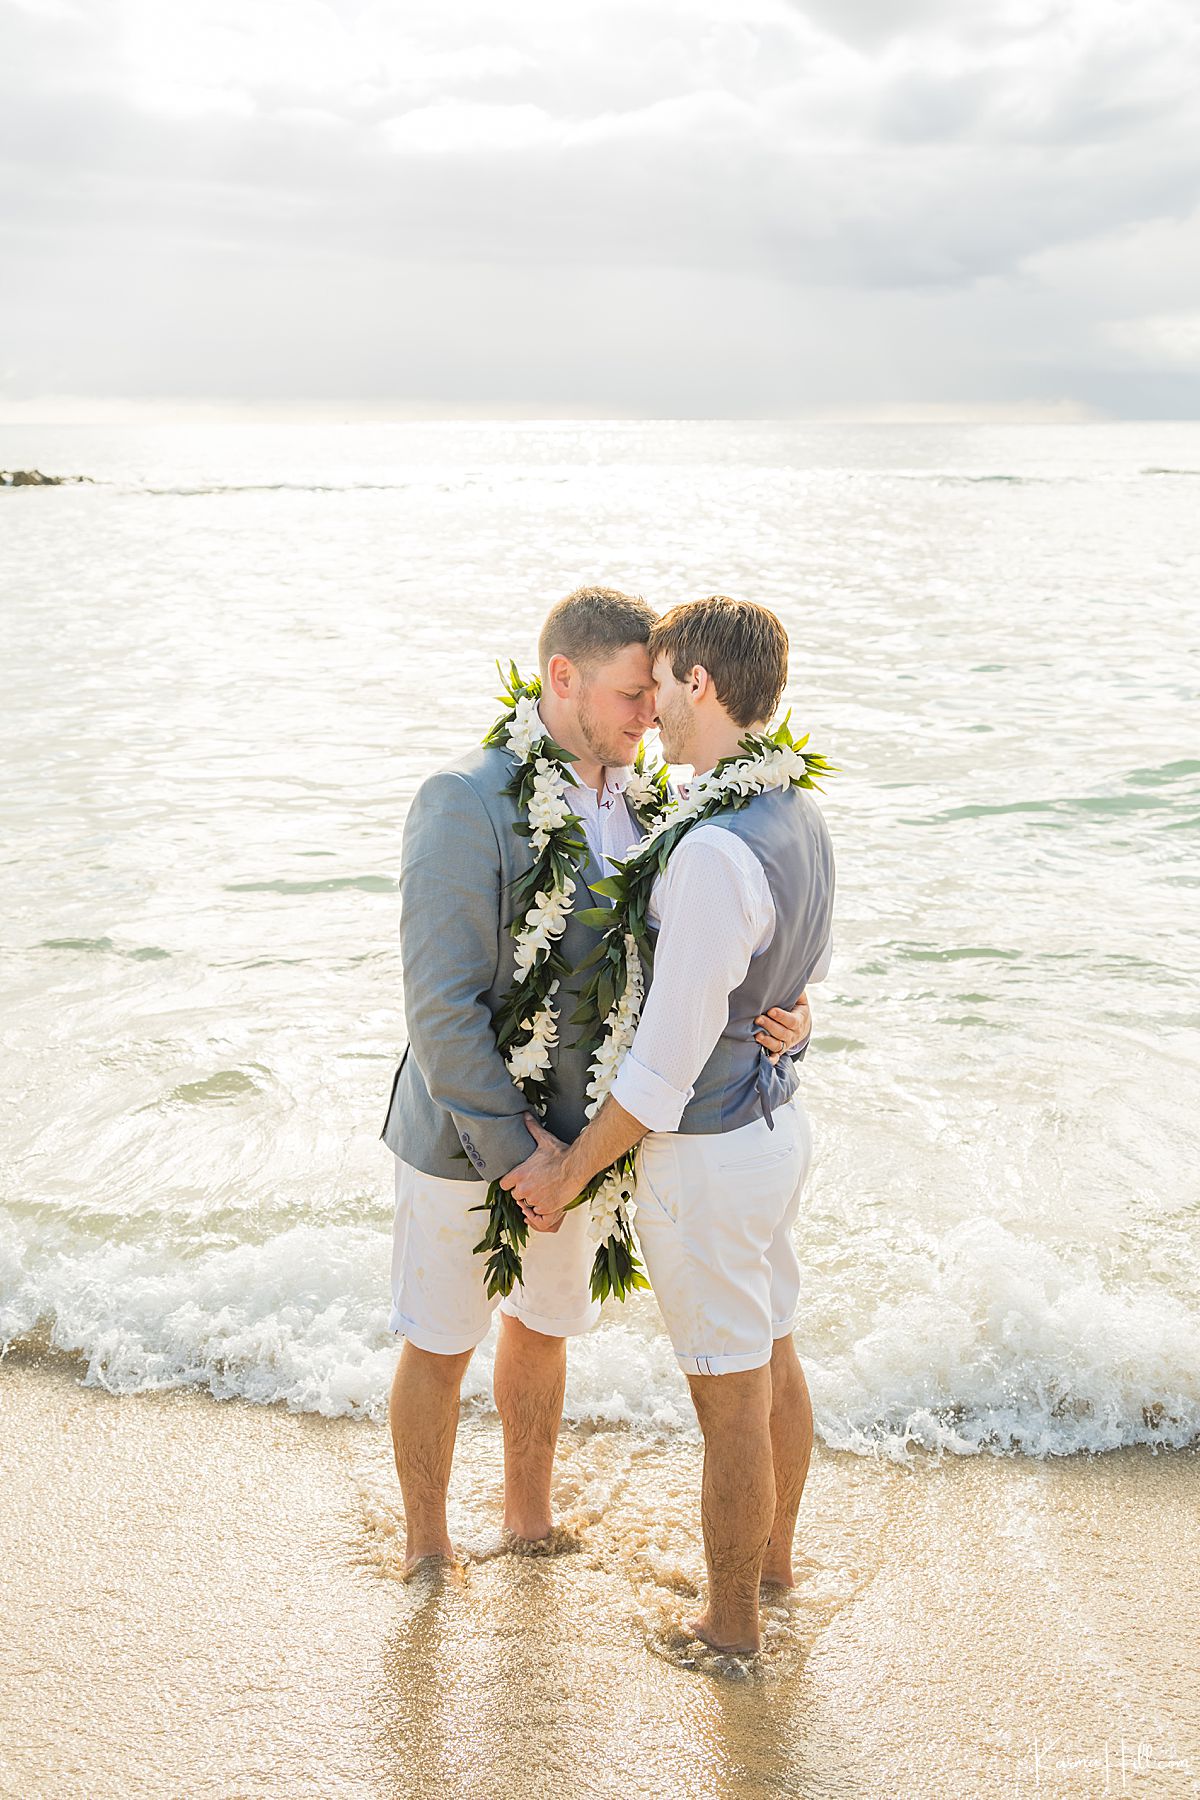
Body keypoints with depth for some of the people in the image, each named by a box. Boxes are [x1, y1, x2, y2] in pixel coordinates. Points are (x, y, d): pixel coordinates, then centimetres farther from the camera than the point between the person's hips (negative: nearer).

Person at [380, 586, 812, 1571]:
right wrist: (513, 1153, -26)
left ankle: (530, 1521, 46)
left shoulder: (637, 798, -3)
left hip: (573, 1127, 7)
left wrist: (781, 1014, -21)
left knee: (545, 1324, 23)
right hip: (466, 1133, -6)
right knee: (441, 1343, 13)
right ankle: (427, 1547, 35)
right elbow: (441, 1005, -27)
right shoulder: (465, 802, -26)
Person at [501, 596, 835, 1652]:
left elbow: (670, 1057, -26)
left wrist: (570, 1170, -15)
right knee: (772, 1357, 24)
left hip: (705, 1158, -9)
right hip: (778, 1120, 9)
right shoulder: (800, 818, 0)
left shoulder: (715, 855, -30)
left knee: (731, 1399, 7)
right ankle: (773, 1557, 44)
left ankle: (730, 1624, 26)